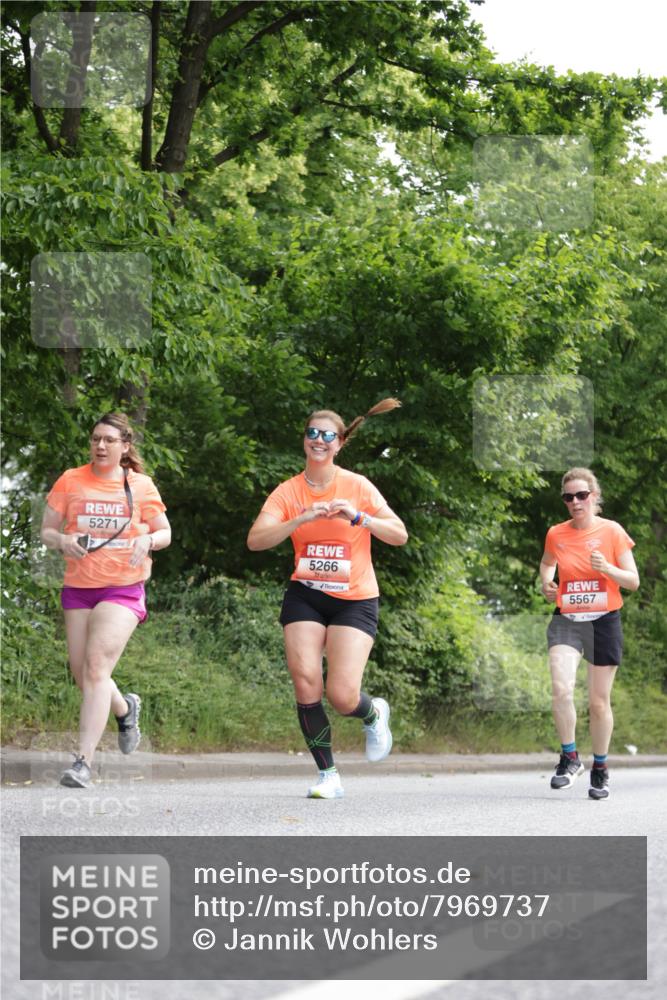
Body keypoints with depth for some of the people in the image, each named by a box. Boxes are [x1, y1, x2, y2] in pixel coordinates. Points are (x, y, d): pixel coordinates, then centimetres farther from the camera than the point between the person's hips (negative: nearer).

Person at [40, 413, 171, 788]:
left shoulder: (141, 486, 1)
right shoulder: (71, 481, 3)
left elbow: (165, 533, 9)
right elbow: (46, 531, 6)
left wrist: (148, 540, -14)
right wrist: (62, 539, -17)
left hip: (123, 589, -3)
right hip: (78, 588, 3)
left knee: (96, 668, -18)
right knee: (82, 673, 7)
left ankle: (84, 761, -19)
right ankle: (125, 708, 42)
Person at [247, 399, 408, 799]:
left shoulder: (357, 486, -4)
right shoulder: (289, 491, -1)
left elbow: (399, 535, -6)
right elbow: (256, 540, -14)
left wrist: (358, 517, -21)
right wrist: (303, 519, -27)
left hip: (355, 599, -2)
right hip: (305, 596, 2)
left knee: (342, 696, -13)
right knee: (306, 683, -13)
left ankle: (374, 714, 25)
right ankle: (328, 775, 3)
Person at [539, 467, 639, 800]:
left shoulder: (612, 532, -5)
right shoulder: (556, 534, 2)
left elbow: (633, 581, -2)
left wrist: (607, 569, -21)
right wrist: (546, 583, 3)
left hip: (603, 622, -1)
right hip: (566, 620, 1)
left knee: (599, 702, 6)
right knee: (561, 689, -22)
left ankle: (600, 767, 24)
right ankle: (569, 758, -5)